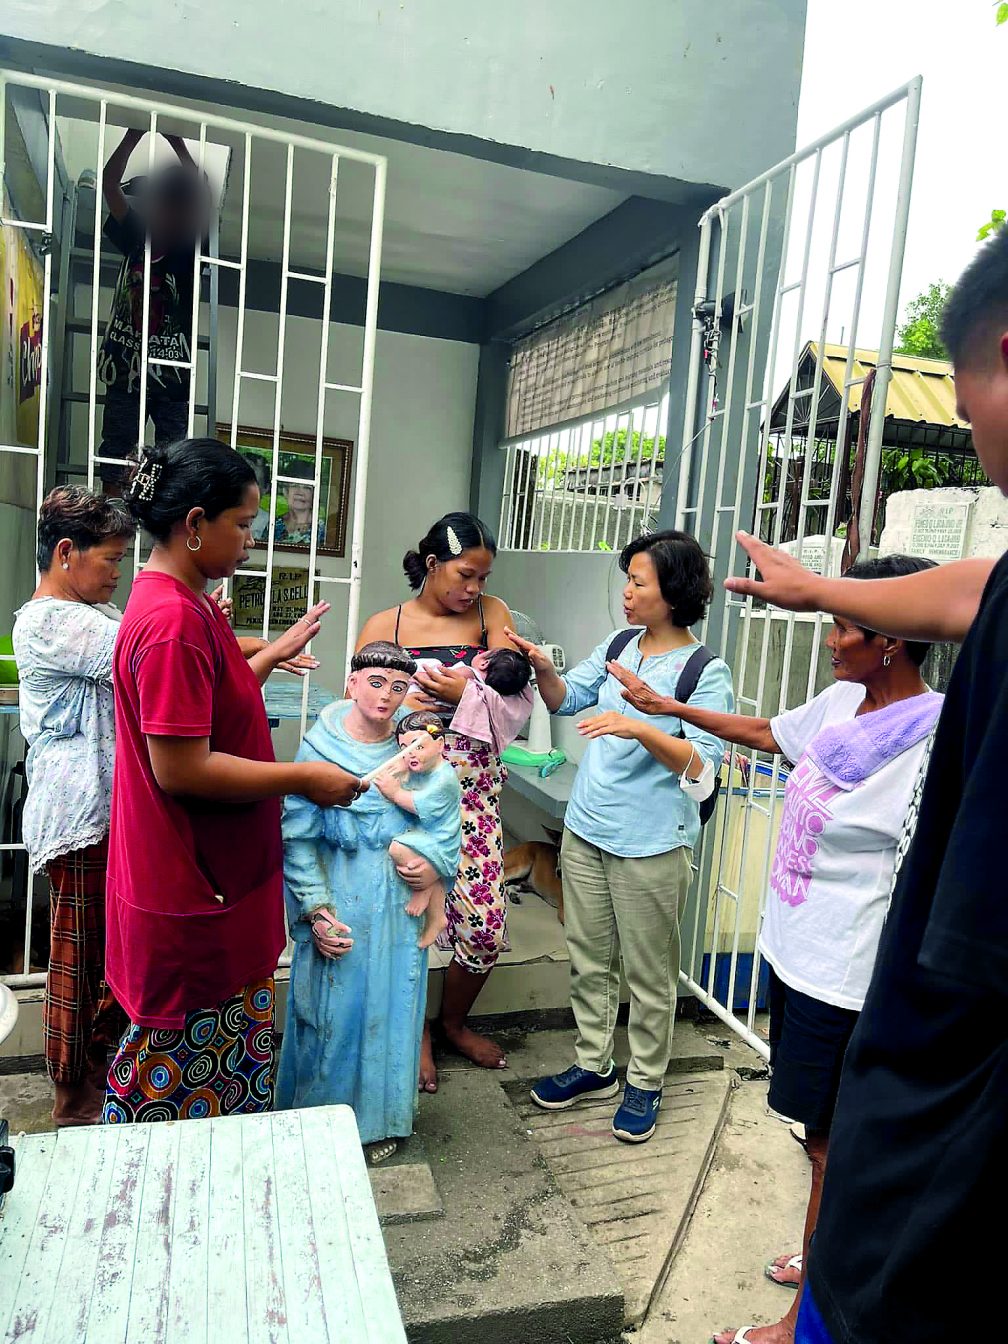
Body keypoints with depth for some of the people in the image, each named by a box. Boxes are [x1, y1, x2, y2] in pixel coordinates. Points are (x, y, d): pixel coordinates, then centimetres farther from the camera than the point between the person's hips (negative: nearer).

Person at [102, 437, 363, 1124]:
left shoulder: (184, 604, 9)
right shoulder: (173, 620, -24)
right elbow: (181, 768, -26)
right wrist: (303, 778, -18)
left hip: (213, 880, 10)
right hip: (191, 894, -10)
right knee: (184, 1068, 9)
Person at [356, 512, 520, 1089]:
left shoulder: (491, 613, 4)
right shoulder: (386, 625, 2)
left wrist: (465, 692, -21)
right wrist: (399, 703, -19)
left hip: (473, 786, 2)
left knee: (488, 925, 1)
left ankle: (454, 1020, 32)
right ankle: (416, 1033, 31)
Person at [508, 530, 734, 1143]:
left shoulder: (707, 672, -13)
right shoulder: (617, 648, 4)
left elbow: (701, 763, -18)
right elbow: (565, 698, 12)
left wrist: (640, 729, -31)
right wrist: (544, 667, -8)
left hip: (651, 844, -6)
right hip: (587, 828, 6)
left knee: (649, 972, 10)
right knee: (589, 957, 18)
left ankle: (645, 1083, 30)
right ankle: (594, 1066, 36)